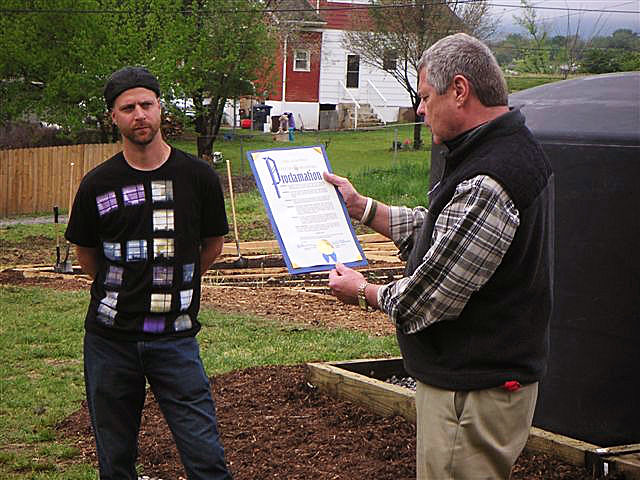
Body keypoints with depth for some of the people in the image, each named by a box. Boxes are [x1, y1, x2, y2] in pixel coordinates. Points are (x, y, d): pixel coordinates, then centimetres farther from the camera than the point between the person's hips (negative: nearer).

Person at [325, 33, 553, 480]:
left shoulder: (486, 186, -26)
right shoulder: (516, 149, 9)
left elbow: (429, 298, -22)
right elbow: (437, 231, 21)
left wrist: (365, 292, -3)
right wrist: (361, 207, 25)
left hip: (473, 391, -11)